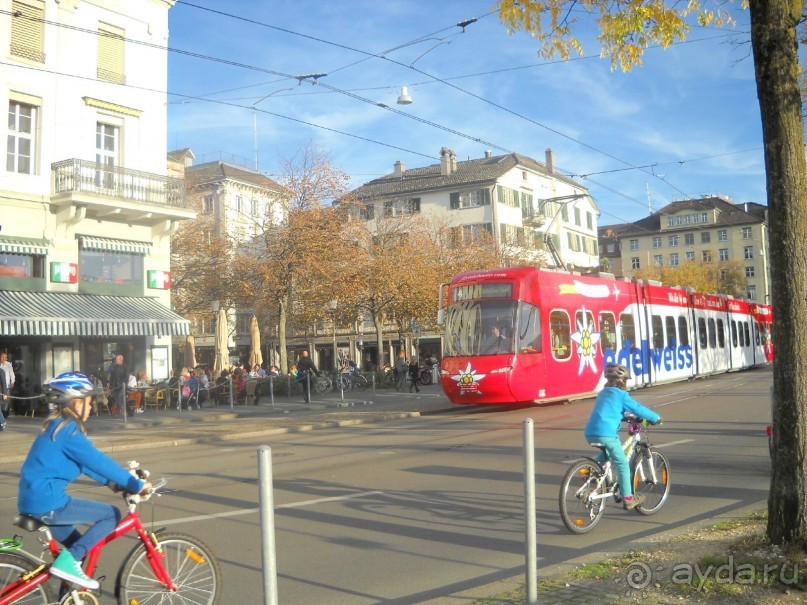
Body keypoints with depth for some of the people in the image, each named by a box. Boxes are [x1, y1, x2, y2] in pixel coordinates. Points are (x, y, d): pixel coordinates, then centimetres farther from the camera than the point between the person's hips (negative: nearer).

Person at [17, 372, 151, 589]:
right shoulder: (69, 429, -16)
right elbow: (99, 461, -19)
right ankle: (67, 561, -9)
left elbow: (87, 462, 21)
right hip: (47, 502, -10)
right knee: (112, 515, -5)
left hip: (33, 499, 10)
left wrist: (110, 482, 15)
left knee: (79, 547, 26)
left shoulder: (56, 425, 15)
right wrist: (136, 484, -13)